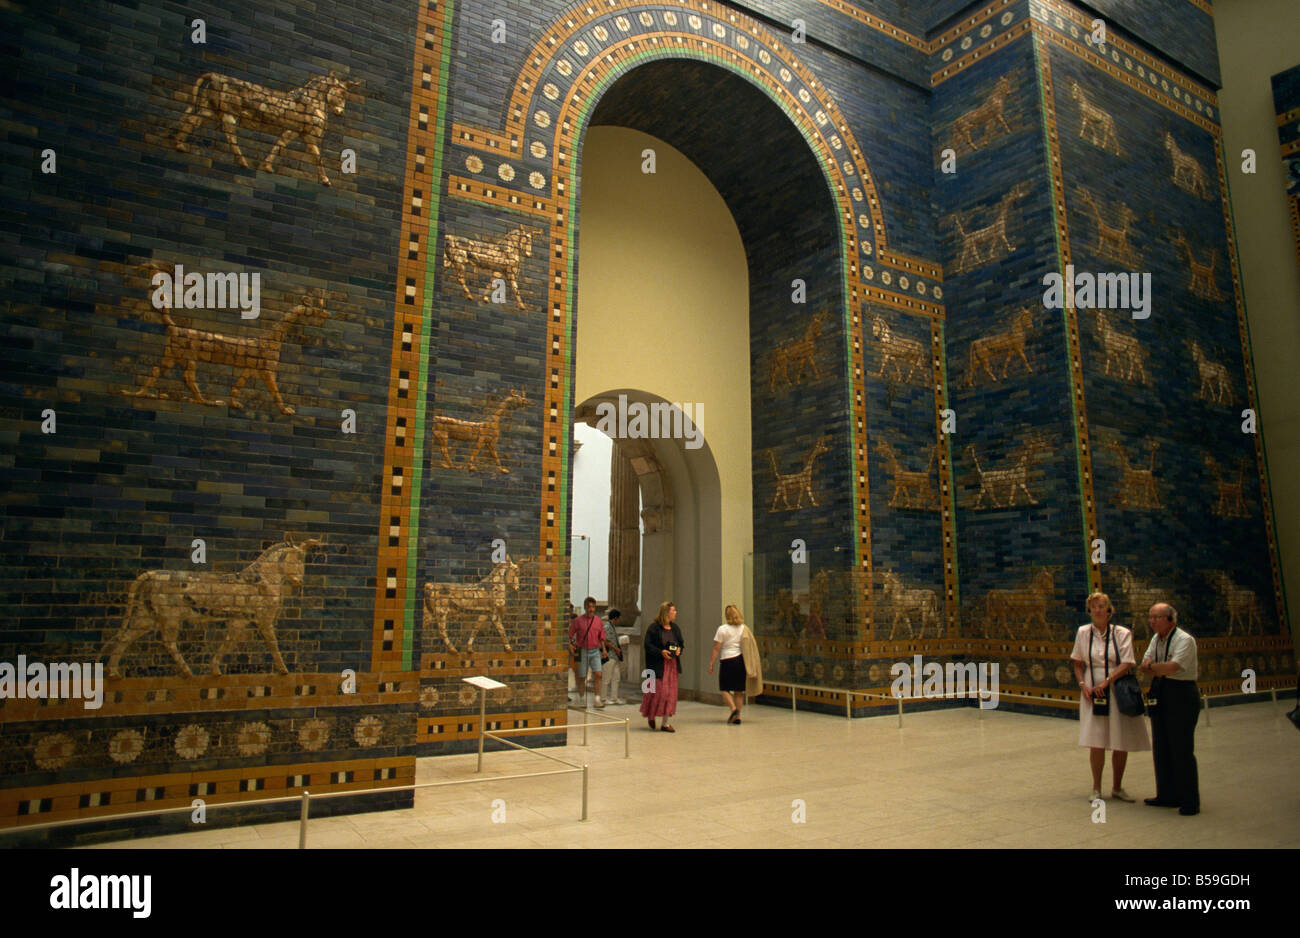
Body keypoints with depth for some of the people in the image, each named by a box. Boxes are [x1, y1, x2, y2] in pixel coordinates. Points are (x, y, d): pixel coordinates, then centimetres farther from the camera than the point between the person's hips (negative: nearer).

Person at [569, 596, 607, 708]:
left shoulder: (598, 621, 4)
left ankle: (597, 700, -12)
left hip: (595, 652, 1)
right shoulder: (578, 621, -4)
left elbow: (601, 638, 10)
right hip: (582, 652, -1)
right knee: (582, 677, 6)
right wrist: (570, 644, -17)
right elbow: (569, 635, -1)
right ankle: (582, 701, 22)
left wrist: (604, 649, -1)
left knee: (598, 674, -13)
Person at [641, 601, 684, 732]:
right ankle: (651, 715, 21)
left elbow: (681, 642, 22)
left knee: (670, 693, 5)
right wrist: (661, 652, -20)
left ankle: (665, 723, 14)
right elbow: (647, 644, -11)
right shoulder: (654, 627, -9)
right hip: (658, 665, -6)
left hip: (672, 664, 6)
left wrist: (679, 649, 1)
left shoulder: (675, 627, 11)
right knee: (658, 691, -7)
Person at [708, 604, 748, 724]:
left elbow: (716, 649, -6)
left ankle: (733, 708, -12)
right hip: (742, 659, 4)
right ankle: (737, 716, 11)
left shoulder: (723, 629, -6)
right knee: (739, 690, 11)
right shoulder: (744, 628, 5)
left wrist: (711, 663, -1)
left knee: (724, 688, 8)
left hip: (728, 661, -4)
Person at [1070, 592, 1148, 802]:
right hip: (1093, 693, 1)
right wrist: (1083, 684, -3)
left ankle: (1117, 787, 24)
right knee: (1096, 743, -3)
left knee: (1122, 744, 5)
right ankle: (1096, 789, 13)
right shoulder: (1083, 633, 5)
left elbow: (1127, 664, -9)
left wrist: (1106, 682, -19)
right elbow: (1078, 664, 12)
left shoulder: (1122, 633, -1)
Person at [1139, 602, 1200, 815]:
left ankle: (1190, 801, 6)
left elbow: (1172, 667, -23)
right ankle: (1167, 796, 22)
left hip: (1181, 696, -8)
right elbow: (1145, 665, 8)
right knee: (1161, 748, 11)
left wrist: (1152, 665, -6)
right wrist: (1161, 670, -12)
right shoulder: (1156, 638, 12)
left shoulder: (1184, 640, -13)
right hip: (1160, 696, 8)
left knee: (1181, 749, -4)